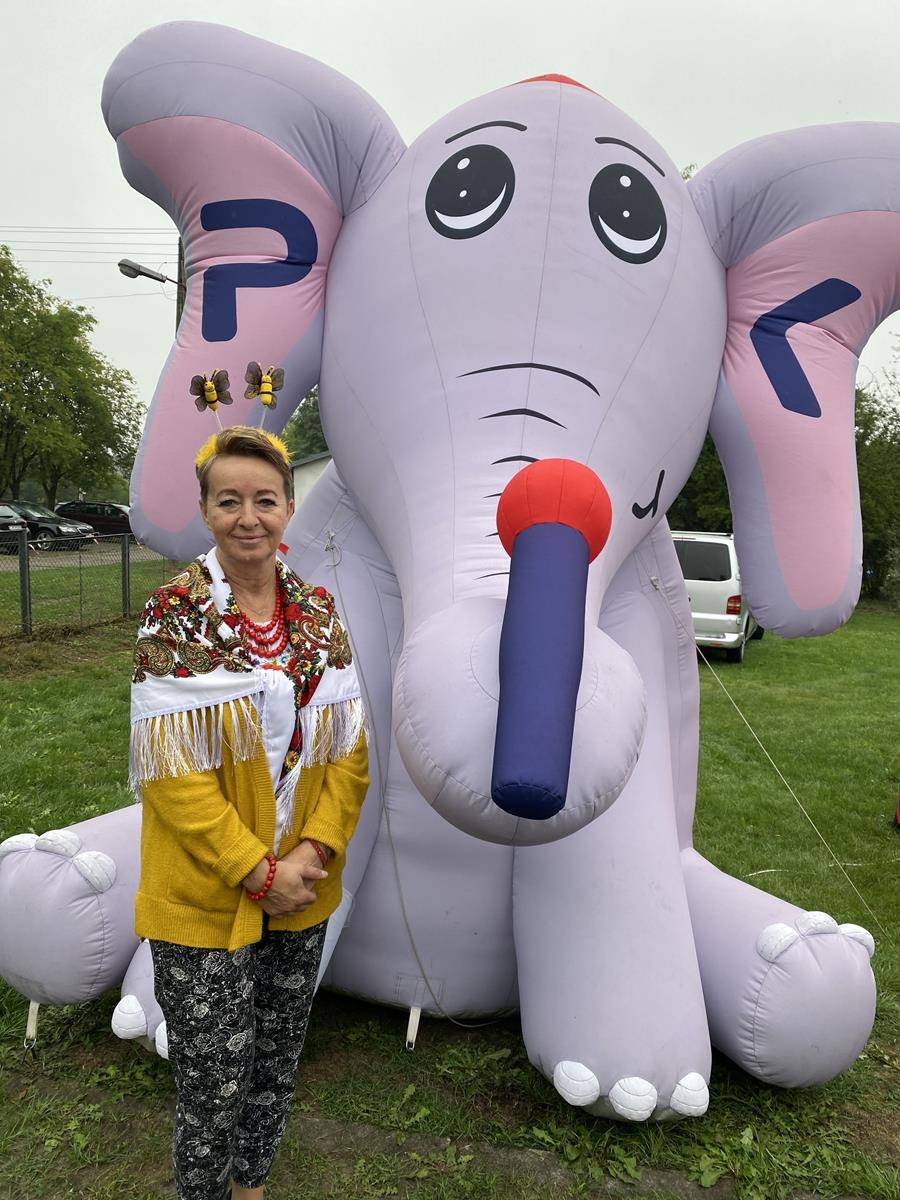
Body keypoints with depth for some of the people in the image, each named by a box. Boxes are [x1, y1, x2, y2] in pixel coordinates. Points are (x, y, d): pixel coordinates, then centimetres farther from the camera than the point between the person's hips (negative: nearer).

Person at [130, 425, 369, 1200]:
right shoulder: (174, 614, -12)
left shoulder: (318, 613, 0)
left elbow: (350, 747, 1)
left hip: (304, 889, 4)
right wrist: (256, 870, -16)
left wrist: (313, 852, -10)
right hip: (206, 896, -4)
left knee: (278, 1066, 21)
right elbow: (170, 765, -15)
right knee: (215, 1082, 10)